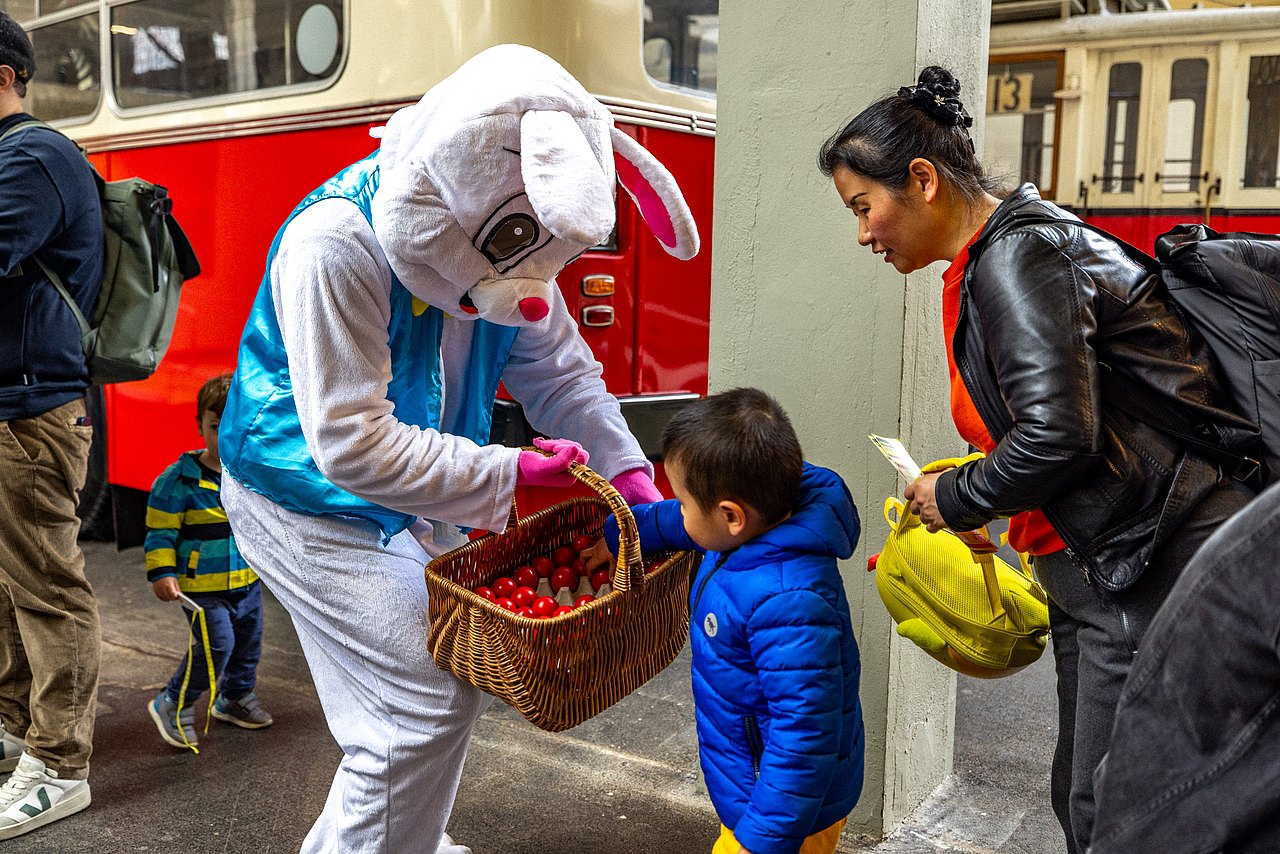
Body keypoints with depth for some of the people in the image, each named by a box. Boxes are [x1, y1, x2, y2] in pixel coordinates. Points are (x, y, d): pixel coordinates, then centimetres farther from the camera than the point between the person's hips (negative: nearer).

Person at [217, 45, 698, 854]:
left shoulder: (495, 235, -8)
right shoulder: (335, 245, -32)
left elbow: (560, 369, 1)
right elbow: (350, 443, -33)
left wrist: (631, 476, -10)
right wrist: (508, 474, -30)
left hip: (412, 500, 8)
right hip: (311, 504, -8)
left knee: (461, 670, 19)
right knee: (424, 702, -10)